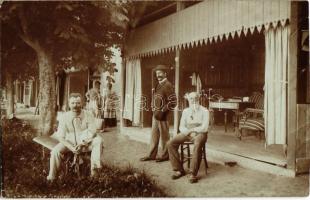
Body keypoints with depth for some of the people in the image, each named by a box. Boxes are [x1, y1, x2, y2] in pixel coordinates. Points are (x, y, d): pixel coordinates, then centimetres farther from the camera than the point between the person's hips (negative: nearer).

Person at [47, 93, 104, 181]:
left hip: (85, 143, -1)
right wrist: (71, 147, -24)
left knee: (98, 140, -28)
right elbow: (60, 136, -10)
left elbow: (92, 131, -14)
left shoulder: (88, 115, -11)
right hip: (70, 142, 1)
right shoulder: (64, 117, -10)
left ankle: (94, 167, -27)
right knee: (55, 150, -24)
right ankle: (52, 176, -7)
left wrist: (82, 143, -27)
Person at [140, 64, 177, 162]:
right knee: (154, 135, 12)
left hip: (162, 116, -8)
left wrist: (162, 111, -18)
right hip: (155, 114, 8)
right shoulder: (158, 85, 14)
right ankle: (151, 155, 20)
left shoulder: (168, 85, -12)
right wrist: (153, 109, 12)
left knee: (164, 136, 3)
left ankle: (165, 155, 15)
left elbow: (173, 102, -17)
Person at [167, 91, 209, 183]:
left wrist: (192, 130, -11)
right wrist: (189, 133, -13)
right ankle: (179, 170, -10)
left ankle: (193, 174, -30)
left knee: (197, 145, -40)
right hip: (187, 133, 5)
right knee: (170, 144, -17)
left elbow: (204, 128, -11)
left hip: (200, 133, -4)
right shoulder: (185, 111, 11)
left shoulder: (204, 111, -3)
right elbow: (181, 127, 5)